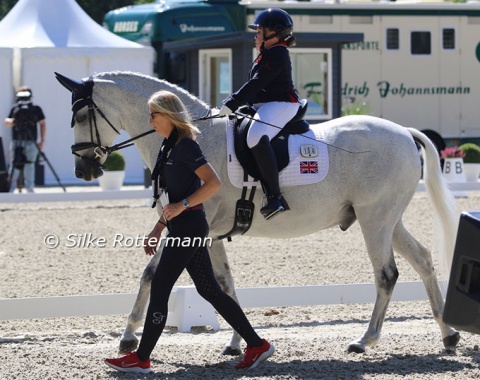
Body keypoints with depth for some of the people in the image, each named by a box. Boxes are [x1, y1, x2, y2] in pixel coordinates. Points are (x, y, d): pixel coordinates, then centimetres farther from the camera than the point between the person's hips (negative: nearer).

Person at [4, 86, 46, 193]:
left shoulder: (36, 109, 4)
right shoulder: (15, 108, 8)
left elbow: (42, 124, 7)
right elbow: (7, 122, 2)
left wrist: (42, 140, 2)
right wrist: (13, 121, -22)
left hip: (31, 142, -1)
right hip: (16, 141, 1)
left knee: (29, 164, -5)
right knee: (14, 165, -1)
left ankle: (29, 188, -1)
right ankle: (11, 188, 1)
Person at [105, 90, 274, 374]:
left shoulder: (185, 145, -13)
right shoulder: (170, 146, 16)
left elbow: (213, 183, -21)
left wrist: (182, 206, -24)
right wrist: (158, 229, 19)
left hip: (188, 226, -10)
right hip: (181, 228, 10)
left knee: (159, 288, -6)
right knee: (209, 290, 11)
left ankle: (141, 359, 0)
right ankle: (256, 345, 14)